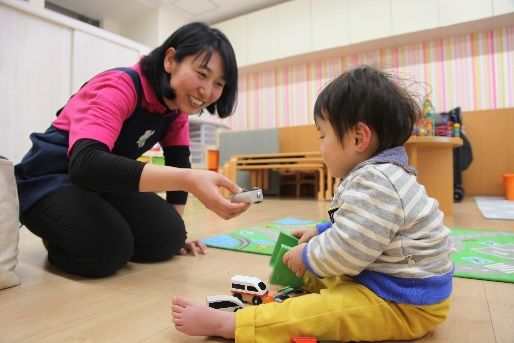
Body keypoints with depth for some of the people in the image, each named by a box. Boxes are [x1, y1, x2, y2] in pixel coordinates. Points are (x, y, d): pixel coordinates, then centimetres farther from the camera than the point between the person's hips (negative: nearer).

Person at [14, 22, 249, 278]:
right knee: (108, 249, -30)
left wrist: (176, 229, -7)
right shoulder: (120, 87, -28)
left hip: (106, 182, 6)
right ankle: (57, 239, 3)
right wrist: (188, 180, -54)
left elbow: (178, 162, -1)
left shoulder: (178, 103, -5)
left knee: (168, 238, -15)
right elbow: (85, 163, -43)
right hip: (51, 178, -5)